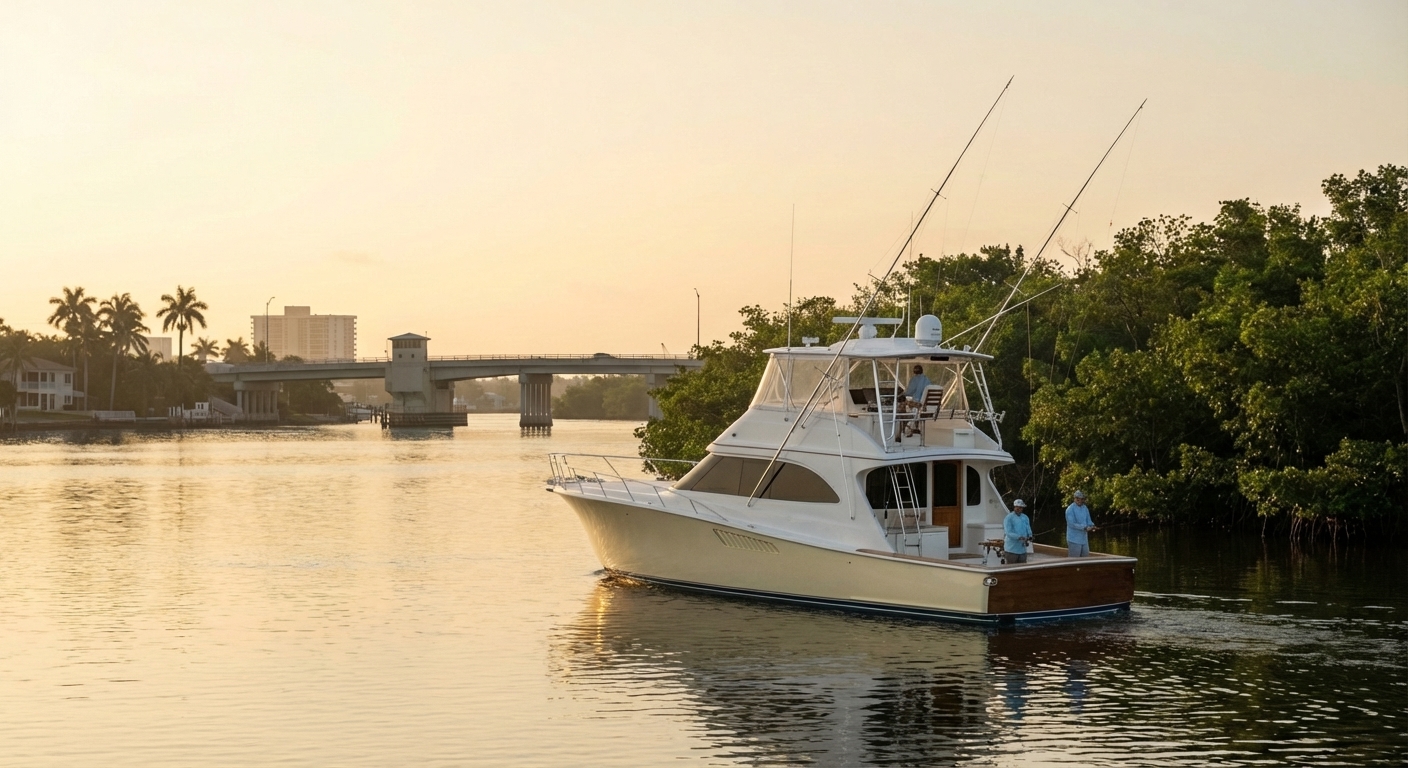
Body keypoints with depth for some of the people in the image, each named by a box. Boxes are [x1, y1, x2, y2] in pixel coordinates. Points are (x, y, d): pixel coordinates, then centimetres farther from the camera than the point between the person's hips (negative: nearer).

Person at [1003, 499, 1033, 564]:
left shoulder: (1025, 518, 13)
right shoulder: (1009, 518, -8)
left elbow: (1028, 529, 14)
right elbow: (1008, 532, -17)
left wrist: (1030, 536, -10)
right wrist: (1019, 537, -30)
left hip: (1022, 549, 6)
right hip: (1011, 549, -6)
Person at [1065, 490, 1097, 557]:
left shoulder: (1085, 508, 11)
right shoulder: (1070, 509, -13)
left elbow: (1088, 521, 12)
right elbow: (1072, 524, -21)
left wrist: (1092, 525, -12)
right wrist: (1084, 528, -27)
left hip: (1084, 540, 7)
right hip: (1074, 540, -7)